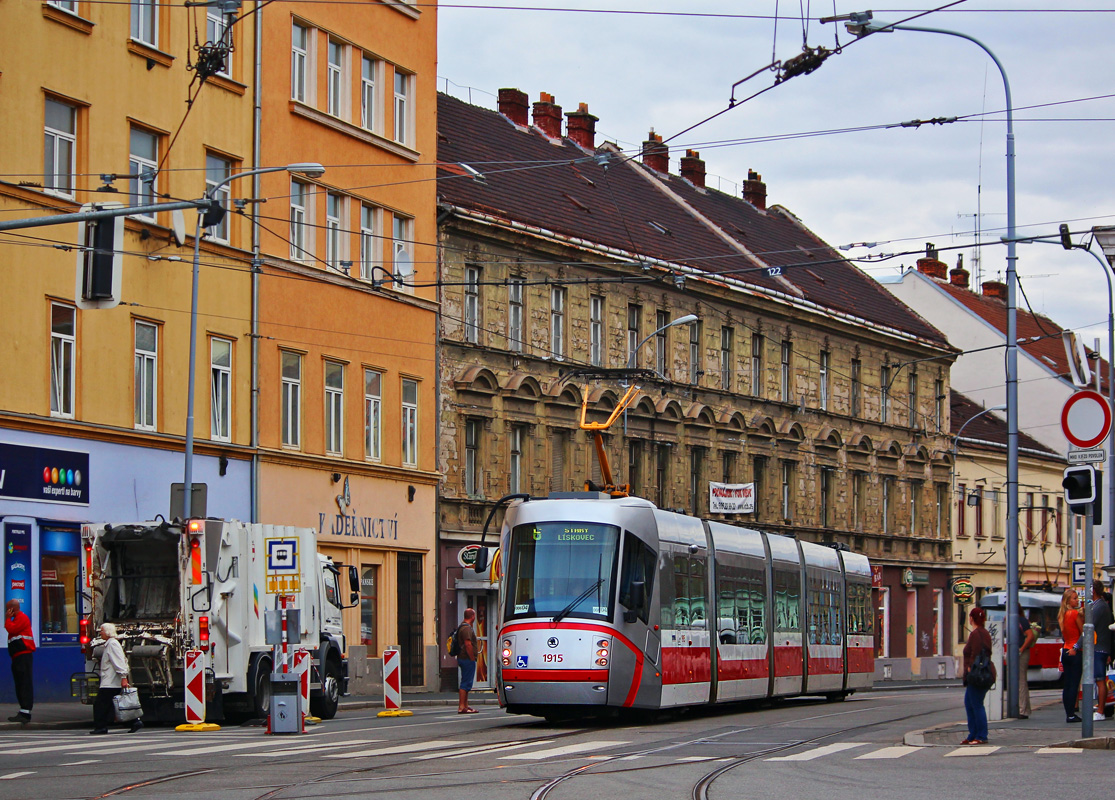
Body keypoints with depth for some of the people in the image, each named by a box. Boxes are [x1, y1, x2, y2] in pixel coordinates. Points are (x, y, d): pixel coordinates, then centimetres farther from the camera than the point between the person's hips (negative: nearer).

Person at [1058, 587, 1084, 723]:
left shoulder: (1061, 615, 9)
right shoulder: (1075, 613, -12)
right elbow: (1083, 632, -7)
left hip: (1065, 650, 7)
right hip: (1076, 652, -7)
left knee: (1067, 684, 9)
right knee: (1074, 684, -5)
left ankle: (1068, 714, 10)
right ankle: (1071, 714, -8)